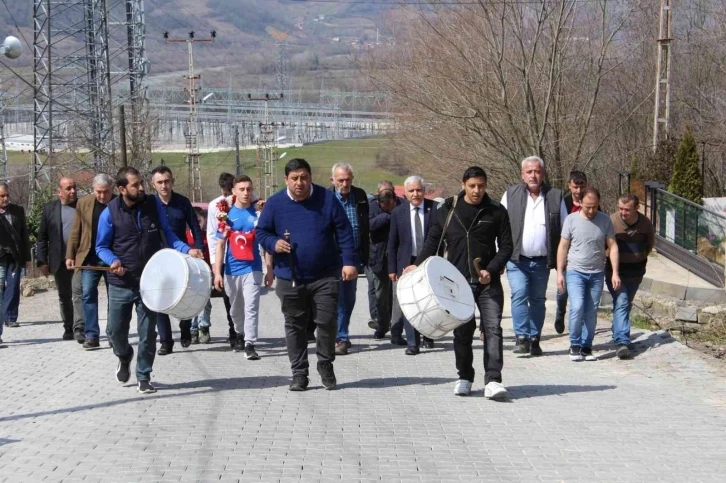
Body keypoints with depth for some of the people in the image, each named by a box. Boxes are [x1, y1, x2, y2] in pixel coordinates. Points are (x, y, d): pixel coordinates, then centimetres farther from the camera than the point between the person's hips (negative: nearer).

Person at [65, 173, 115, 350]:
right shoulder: (83, 203, 1)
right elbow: (76, 231, 5)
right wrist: (70, 255, 0)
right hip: (90, 258, 1)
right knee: (88, 294, -5)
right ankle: (91, 335, -3)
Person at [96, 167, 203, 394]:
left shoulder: (153, 204, -2)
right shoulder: (110, 212, -8)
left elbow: (166, 234, 8)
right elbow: (101, 247, 0)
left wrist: (186, 250, -8)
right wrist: (113, 261, -21)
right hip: (121, 283, -1)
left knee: (147, 332, 2)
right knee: (116, 329, 7)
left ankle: (144, 377, 17)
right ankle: (124, 357, 40)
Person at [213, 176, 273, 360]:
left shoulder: (258, 213, -1)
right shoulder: (227, 214, 1)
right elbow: (220, 244, 2)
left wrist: (269, 270, 0)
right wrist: (217, 272, -4)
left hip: (253, 268, -2)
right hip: (231, 270, 2)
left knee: (251, 307, -11)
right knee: (235, 309, 17)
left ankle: (250, 344, -11)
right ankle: (240, 334, 39)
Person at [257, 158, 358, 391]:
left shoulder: (327, 199, -2)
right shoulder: (275, 203, 0)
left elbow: (344, 232, 0)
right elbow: (261, 232, 8)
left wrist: (349, 261, -8)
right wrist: (273, 243, -14)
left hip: (325, 276, -1)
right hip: (289, 278, 1)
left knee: (327, 322, -3)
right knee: (295, 326, 6)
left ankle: (326, 366, 18)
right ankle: (299, 373, 15)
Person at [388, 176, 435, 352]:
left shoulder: (435, 209, -2)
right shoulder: (398, 212, 1)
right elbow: (392, 243, 5)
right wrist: (392, 268, 1)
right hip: (407, 263, 0)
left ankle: (428, 336, 29)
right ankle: (412, 342, -3)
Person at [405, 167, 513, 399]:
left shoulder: (496, 212, 1)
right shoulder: (448, 211, 3)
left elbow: (506, 246, 3)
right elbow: (433, 240, 7)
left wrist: (491, 270, -12)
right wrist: (419, 265, -8)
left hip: (488, 282, -1)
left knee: (493, 328, -11)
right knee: (462, 331, 9)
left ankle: (493, 380, -14)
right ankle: (464, 377, 22)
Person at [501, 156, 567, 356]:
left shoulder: (555, 197, 5)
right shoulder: (511, 195, 4)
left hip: (542, 261, 1)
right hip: (517, 259, -1)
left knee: (538, 300, 8)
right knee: (519, 295, -14)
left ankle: (534, 339, 16)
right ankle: (521, 337, -13)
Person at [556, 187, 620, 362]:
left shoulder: (605, 220, 1)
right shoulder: (571, 219, -3)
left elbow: (612, 246, 3)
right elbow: (563, 247, 1)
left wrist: (615, 272, -4)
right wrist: (560, 272, -2)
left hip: (597, 274, 2)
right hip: (575, 272, -2)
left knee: (591, 312, 5)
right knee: (577, 308, -15)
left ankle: (586, 347, 15)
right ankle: (575, 345, -1)